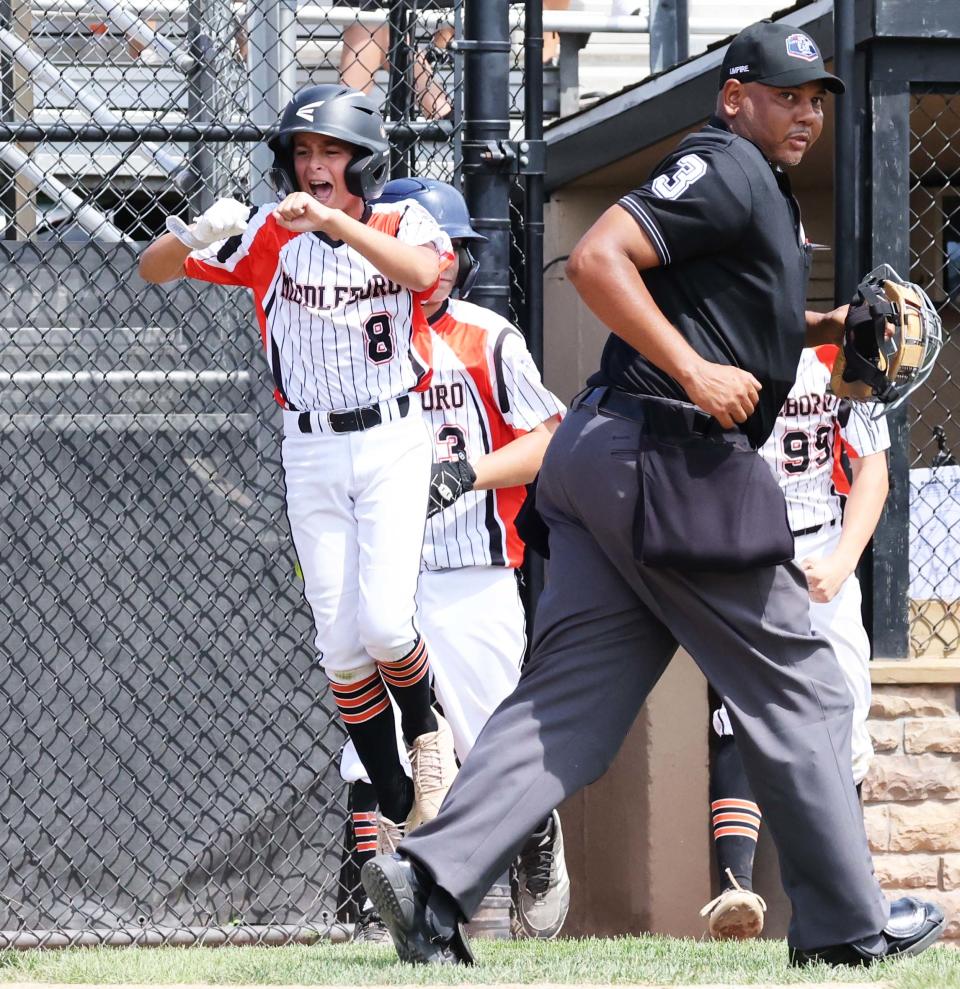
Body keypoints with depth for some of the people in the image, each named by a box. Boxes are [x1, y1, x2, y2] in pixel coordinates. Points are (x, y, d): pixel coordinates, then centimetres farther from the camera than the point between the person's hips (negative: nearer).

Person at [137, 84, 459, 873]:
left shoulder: (403, 224, -3)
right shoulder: (269, 234, 1)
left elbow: (422, 272, -27)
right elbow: (153, 271, -4)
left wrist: (332, 219, -38)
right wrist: (196, 237, -27)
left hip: (393, 443, -3)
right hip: (311, 452, 3)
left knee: (385, 622, -17)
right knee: (341, 645, 2)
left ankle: (428, 730, 14)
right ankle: (399, 812, 13)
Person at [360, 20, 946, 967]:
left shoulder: (758, 184, 24)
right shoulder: (721, 169, -8)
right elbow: (597, 259, -20)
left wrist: (828, 326, 21)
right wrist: (696, 373, -22)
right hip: (671, 461, -10)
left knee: (572, 695, 1)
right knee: (796, 692, 1)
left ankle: (434, 873, -13)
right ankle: (848, 925, 8)